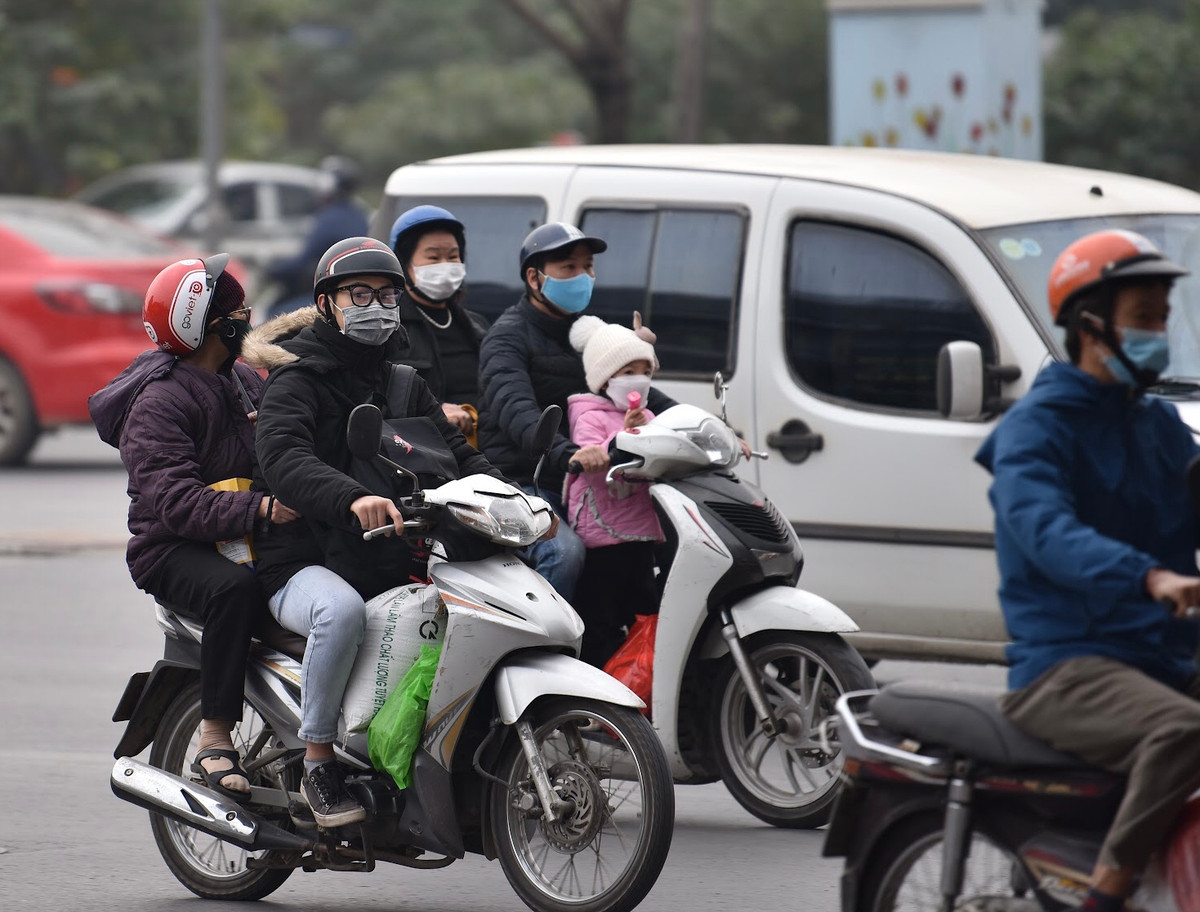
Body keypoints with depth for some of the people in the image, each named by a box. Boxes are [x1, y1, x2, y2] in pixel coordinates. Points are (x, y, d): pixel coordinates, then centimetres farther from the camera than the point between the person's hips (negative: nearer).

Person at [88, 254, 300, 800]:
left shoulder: (245, 382, 18)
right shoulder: (157, 402, -10)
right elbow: (177, 502, -22)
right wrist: (259, 510, -36)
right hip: (172, 550, -7)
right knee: (235, 589, -38)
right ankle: (215, 742, -33)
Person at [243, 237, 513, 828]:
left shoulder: (404, 385, 20)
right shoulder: (297, 379, -2)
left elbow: (458, 455, 14)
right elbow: (282, 456, -22)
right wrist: (353, 498, -41)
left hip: (388, 558, 6)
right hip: (303, 563, -6)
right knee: (342, 610, -39)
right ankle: (318, 762, -26)